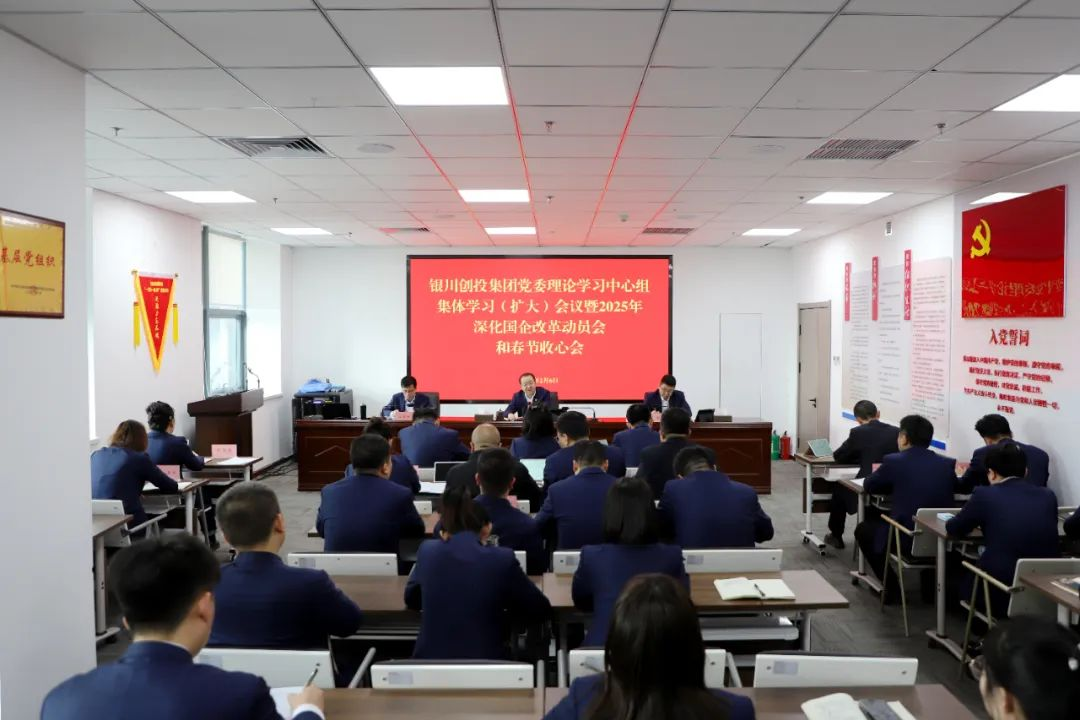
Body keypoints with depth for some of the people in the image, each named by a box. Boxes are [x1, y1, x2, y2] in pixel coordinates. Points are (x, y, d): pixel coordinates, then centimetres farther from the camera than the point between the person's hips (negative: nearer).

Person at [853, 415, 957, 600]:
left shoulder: (893, 461, -7)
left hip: (906, 539, -5)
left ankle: (891, 587, 18)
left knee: (863, 529, 23)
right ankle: (930, 585, 35)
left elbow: (869, 487, 7)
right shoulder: (947, 464, 2)